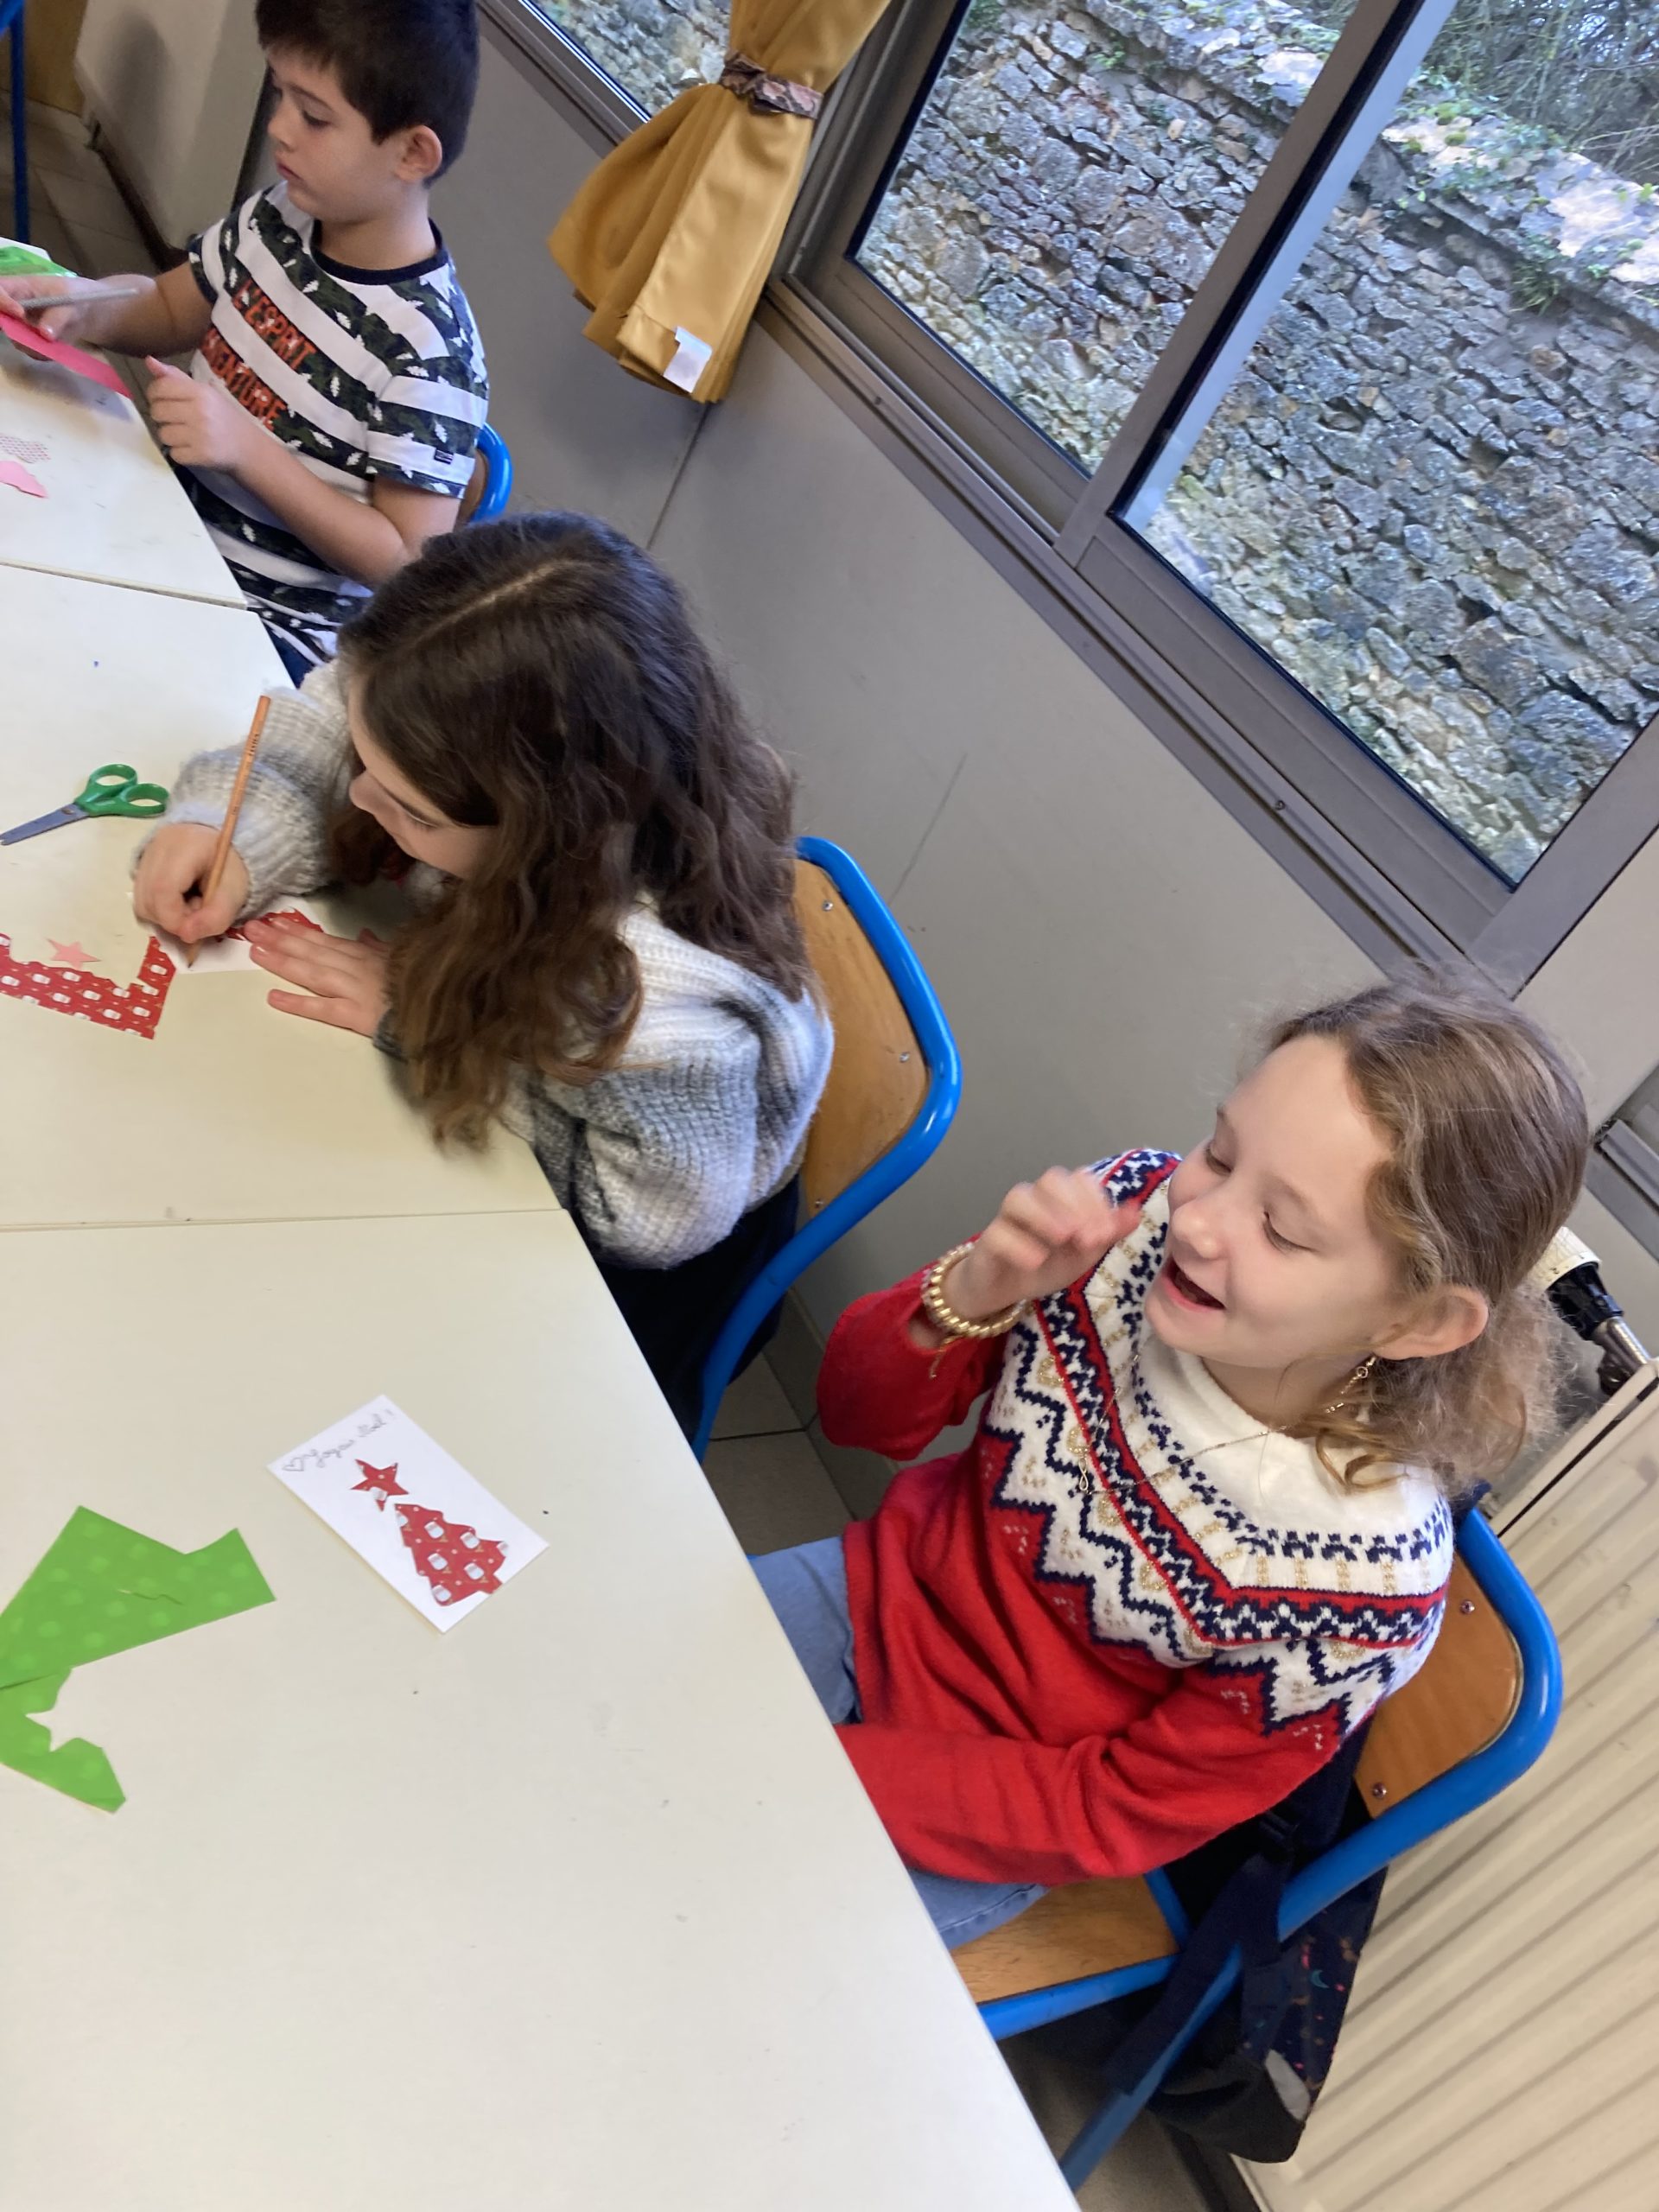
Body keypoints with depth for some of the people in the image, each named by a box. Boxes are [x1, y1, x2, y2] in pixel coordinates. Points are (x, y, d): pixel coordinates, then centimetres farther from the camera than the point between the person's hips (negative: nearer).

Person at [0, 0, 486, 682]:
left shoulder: (427, 353, -24)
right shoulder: (279, 217, -2)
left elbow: (409, 563, -22)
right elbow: (170, 308, 15)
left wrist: (248, 448, -27)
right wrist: (88, 311, -8)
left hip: (264, 626, -7)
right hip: (168, 523, 7)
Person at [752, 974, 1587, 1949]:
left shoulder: (1359, 1585, -30)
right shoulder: (1133, 1207, -23)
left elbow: (1114, 1807, -16)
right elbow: (862, 1416, -10)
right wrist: (976, 1295, -32)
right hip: (878, 1594, 3)